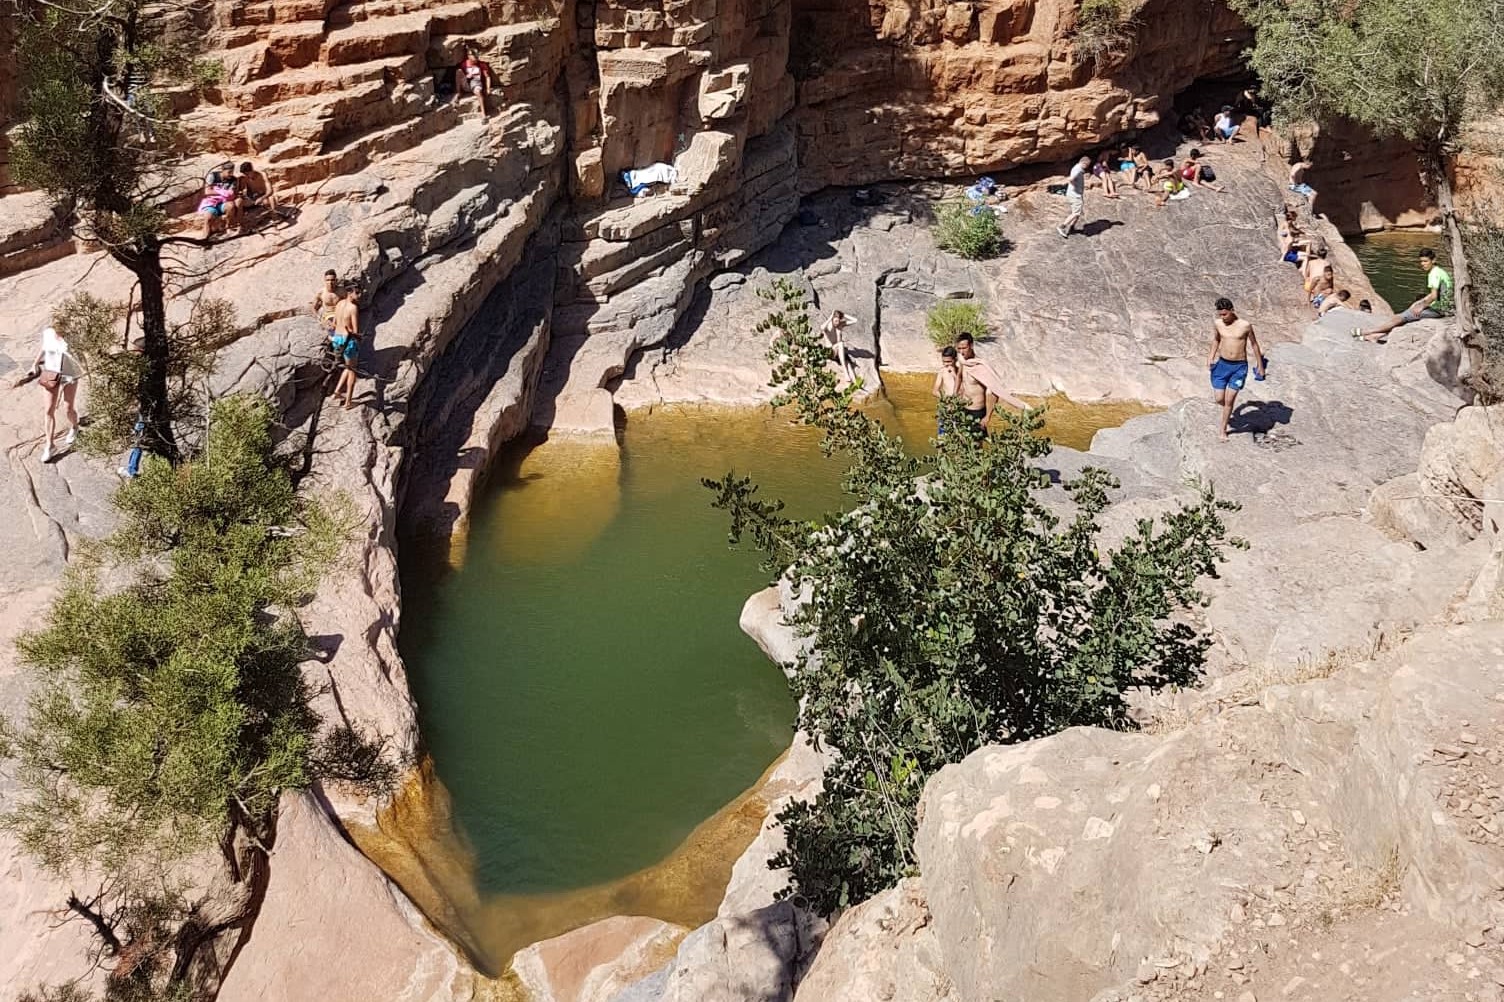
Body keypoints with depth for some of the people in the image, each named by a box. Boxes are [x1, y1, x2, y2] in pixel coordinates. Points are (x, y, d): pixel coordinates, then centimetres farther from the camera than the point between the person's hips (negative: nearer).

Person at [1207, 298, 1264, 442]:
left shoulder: (1245, 325, -13)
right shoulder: (1217, 323, -4)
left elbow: (1254, 344, 1)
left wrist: (1260, 365, 7)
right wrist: (1211, 357, 6)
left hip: (1239, 367, -3)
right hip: (1222, 364, 3)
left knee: (1229, 400, -3)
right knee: (1219, 399, 3)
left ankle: (1222, 430, 13)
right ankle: (1228, 412, 38)